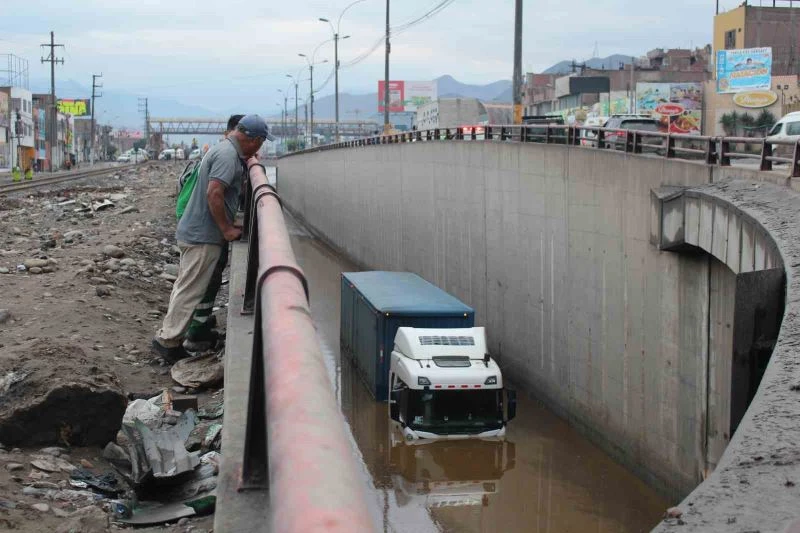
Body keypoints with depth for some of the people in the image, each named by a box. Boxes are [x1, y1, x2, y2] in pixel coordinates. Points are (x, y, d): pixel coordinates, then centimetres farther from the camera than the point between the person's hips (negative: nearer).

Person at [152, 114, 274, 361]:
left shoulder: (225, 150, 14)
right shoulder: (228, 155, -18)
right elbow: (214, 193, -26)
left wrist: (249, 163, 20)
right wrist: (227, 229, -18)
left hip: (193, 232, 10)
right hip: (204, 236, -10)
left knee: (185, 288, 15)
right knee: (190, 291, -4)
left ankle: (169, 337, 22)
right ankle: (168, 341, 2)